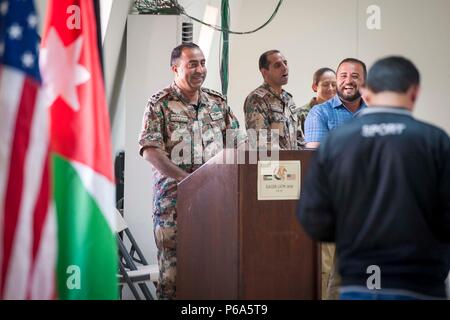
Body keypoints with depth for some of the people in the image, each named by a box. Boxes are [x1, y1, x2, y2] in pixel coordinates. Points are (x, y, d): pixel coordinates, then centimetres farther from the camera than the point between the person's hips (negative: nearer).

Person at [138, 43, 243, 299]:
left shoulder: (218, 102, 13)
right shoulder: (160, 104, -1)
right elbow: (150, 151, -9)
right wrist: (186, 178, -18)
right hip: (173, 194, -3)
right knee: (173, 262, -2)